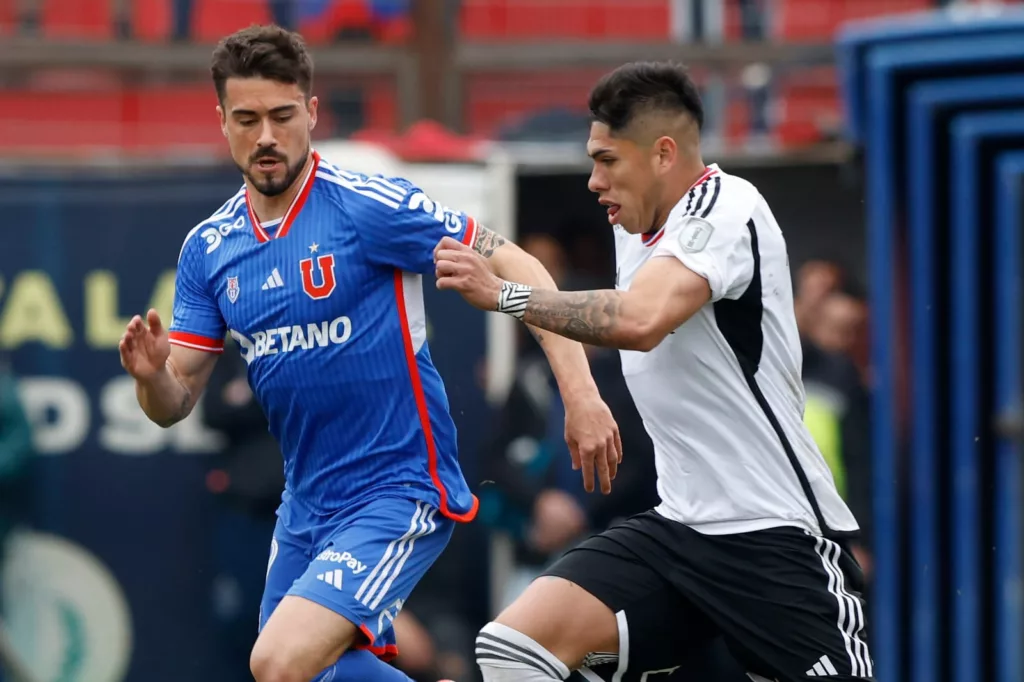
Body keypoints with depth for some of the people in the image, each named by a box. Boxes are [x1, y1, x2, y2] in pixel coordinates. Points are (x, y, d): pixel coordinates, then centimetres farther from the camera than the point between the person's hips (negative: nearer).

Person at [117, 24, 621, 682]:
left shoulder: (369, 205, -15)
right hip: (305, 502, 7)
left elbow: (516, 269, -15)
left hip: (399, 494, -7)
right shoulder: (207, 250, 3)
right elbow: (175, 402, 5)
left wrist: (581, 393, -25)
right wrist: (150, 375, -19)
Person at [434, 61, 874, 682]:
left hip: (776, 534, -8)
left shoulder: (726, 208, -15)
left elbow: (640, 321, -31)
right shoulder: (637, 228, 11)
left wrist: (504, 293, -24)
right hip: (679, 528, 8)